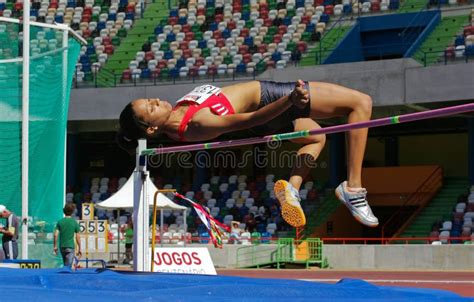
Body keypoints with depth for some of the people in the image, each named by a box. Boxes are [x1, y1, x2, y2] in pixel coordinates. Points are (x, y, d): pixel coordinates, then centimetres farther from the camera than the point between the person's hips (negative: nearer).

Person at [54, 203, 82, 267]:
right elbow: (77, 237, -4)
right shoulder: (74, 222, -5)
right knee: (68, 266, -8)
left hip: (62, 247, 4)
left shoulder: (60, 222, 1)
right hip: (70, 246, -4)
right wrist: (79, 249, 4)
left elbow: (55, 235, -5)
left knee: (65, 266, 19)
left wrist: (55, 246, 5)